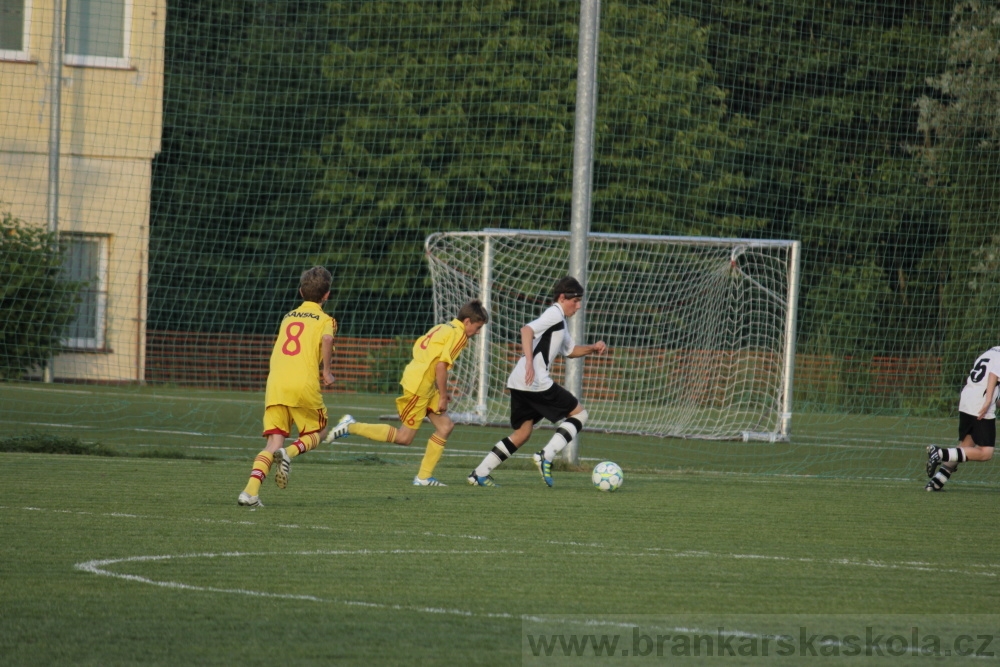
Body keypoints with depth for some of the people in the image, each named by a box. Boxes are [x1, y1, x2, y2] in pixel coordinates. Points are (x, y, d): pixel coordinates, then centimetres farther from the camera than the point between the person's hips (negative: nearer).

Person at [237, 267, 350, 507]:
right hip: (304, 384, -4)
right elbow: (327, 339, -15)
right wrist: (327, 371, -3)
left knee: (274, 441, 3)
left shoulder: (288, 317, 23)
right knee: (318, 431, 18)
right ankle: (290, 452, -14)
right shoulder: (324, 319, 8)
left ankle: (251, 490, -18)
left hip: (275, 383, 4)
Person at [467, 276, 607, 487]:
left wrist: (592, 349, 20)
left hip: (519, 383, 10)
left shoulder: (560, 320, 25)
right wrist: (529, 362, -31)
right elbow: (527, 329, -22)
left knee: (522, 432, 14)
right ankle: (546, 456, -12)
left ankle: (480, 474, 10)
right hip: (536, 382, -10)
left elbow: (570, 350, 37)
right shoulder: (555, 313, -6)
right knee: (579, 414, -1)